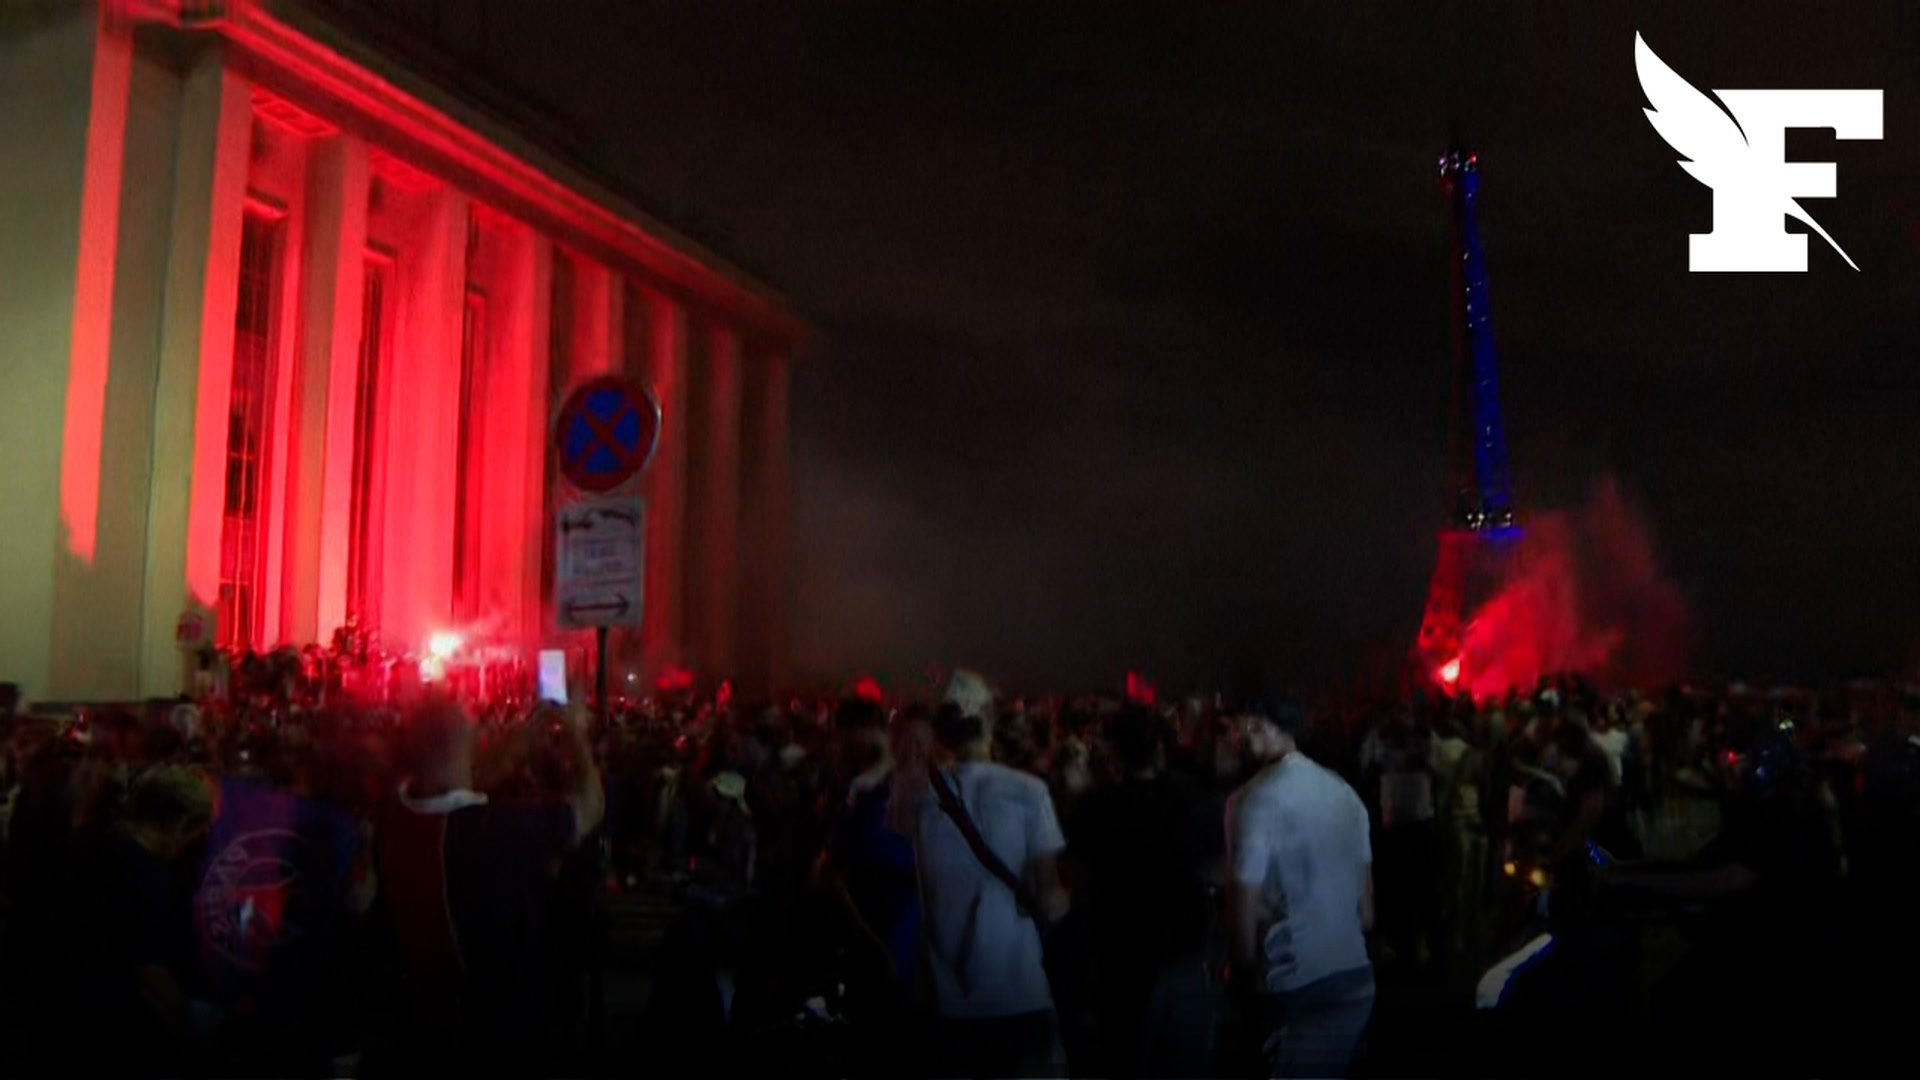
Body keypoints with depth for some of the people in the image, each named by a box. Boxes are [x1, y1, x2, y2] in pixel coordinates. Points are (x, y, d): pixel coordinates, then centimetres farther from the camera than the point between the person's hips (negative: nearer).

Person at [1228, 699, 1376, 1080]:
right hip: (1354, 977, 7)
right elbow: (1366, 903, 12)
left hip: (1295, 987, -7)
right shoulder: (1343, 791, 7)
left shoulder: (1255, 799, -14)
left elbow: (1245, 911, -13)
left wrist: (1248, 982, 1)